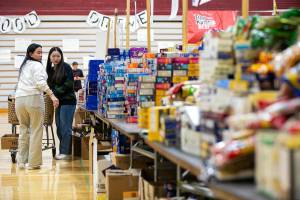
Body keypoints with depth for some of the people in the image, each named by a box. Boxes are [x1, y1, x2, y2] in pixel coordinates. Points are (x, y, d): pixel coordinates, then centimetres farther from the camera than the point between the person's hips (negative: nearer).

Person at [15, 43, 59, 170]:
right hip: (33, 98, -7)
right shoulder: (37, 65, 1)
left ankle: (21, 161, 11)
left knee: (23, 130, 13)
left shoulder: (23, 66, 25)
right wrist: (52, 96, -20)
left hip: (19, 99, 7)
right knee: (36, 130, -1)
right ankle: (33, 162, -1)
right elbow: (41, 82, -14)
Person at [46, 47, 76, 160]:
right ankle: (63, 151, 16)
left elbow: (69, 84, -14)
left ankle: (65, 152, 1)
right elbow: (50, 85, 16)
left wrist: (56, 92, -14)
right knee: (59, 128, 8)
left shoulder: (66, 67, -7)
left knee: (65, 128, -4)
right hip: (57, 102, 7)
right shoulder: (50, 70, 13)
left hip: (67, 101, -7)